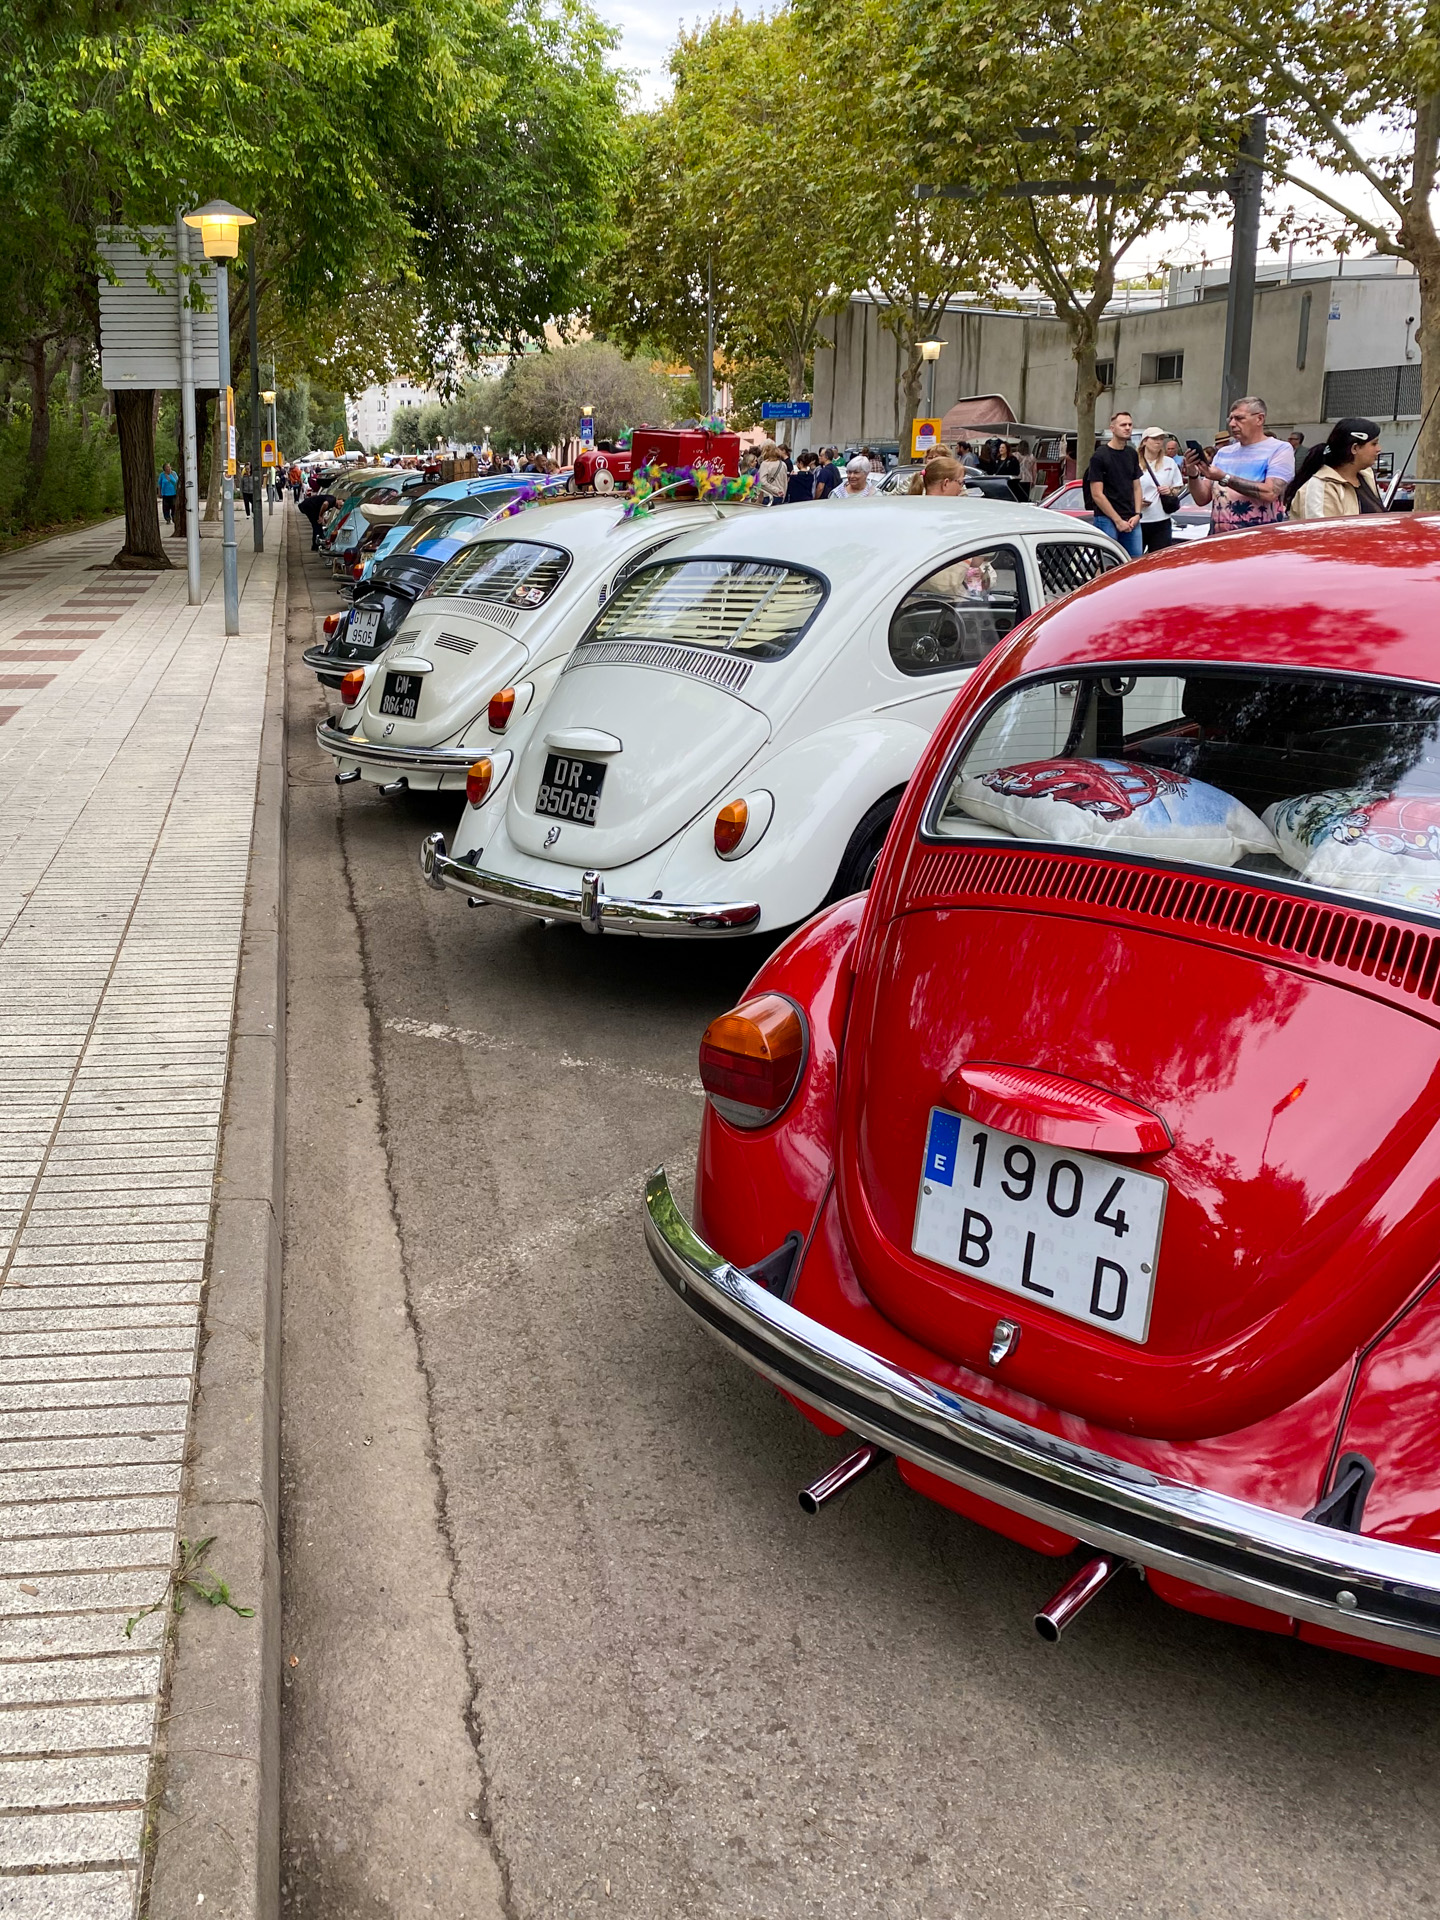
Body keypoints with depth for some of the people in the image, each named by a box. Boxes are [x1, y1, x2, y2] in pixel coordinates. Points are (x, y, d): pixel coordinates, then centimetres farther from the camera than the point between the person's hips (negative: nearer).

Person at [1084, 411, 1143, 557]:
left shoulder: (1132, 454, 13)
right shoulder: (1100, 456, -7)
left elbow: (1136, 487, 17)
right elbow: (1097, 494, -11)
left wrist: (1137, 514, 1)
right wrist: (1118, 520, -13)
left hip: (1131, 520, 6)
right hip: (1107, 519, -6)